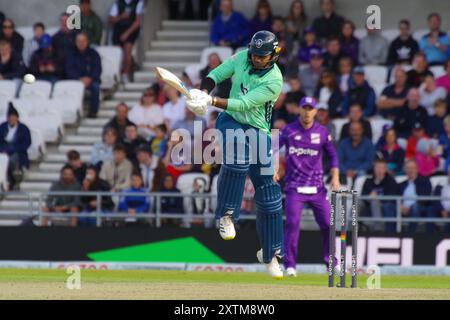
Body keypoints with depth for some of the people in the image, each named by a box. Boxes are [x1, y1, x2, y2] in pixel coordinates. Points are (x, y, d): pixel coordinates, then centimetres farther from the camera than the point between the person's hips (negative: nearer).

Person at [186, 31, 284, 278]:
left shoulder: (274, 80, -19)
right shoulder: (242, 58, -5)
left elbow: (245, 104, -26)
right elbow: (216, 75, 2)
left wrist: (212, 101, -35)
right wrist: (202, 94, -18)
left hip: (258, 130, -1)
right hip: (231, 121, 1)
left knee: (269, 196, 1)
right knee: (236, 157, -35)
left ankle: (270, 255, 13)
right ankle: (226, 214, -21)